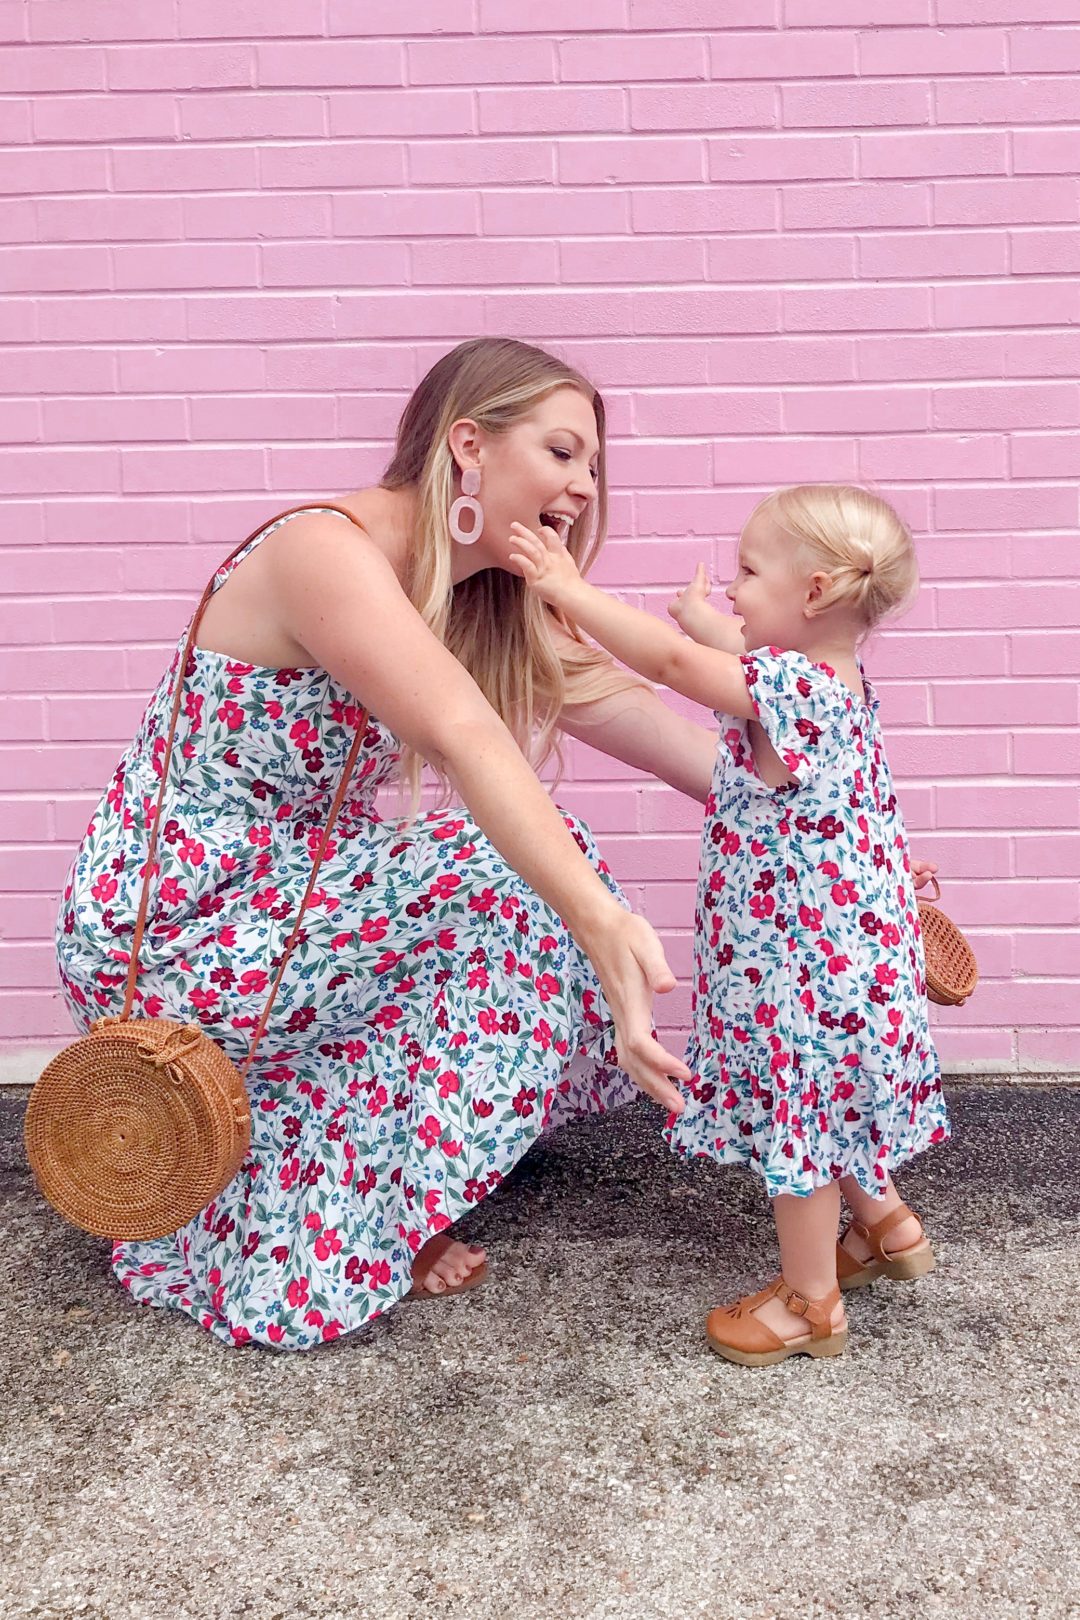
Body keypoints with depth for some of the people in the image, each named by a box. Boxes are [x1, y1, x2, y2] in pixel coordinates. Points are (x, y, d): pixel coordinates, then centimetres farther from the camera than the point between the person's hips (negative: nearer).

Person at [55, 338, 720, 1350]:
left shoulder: (488, 601, 4)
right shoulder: (326, 552, -23)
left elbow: (624, 706, -1)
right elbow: (462, 738, -39)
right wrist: (600, 919, -49)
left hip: (283, 892, 9)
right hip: (168, 930, -9)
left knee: (545, 852, 7)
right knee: (507, 879, -16)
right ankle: (379, 1223, 0)